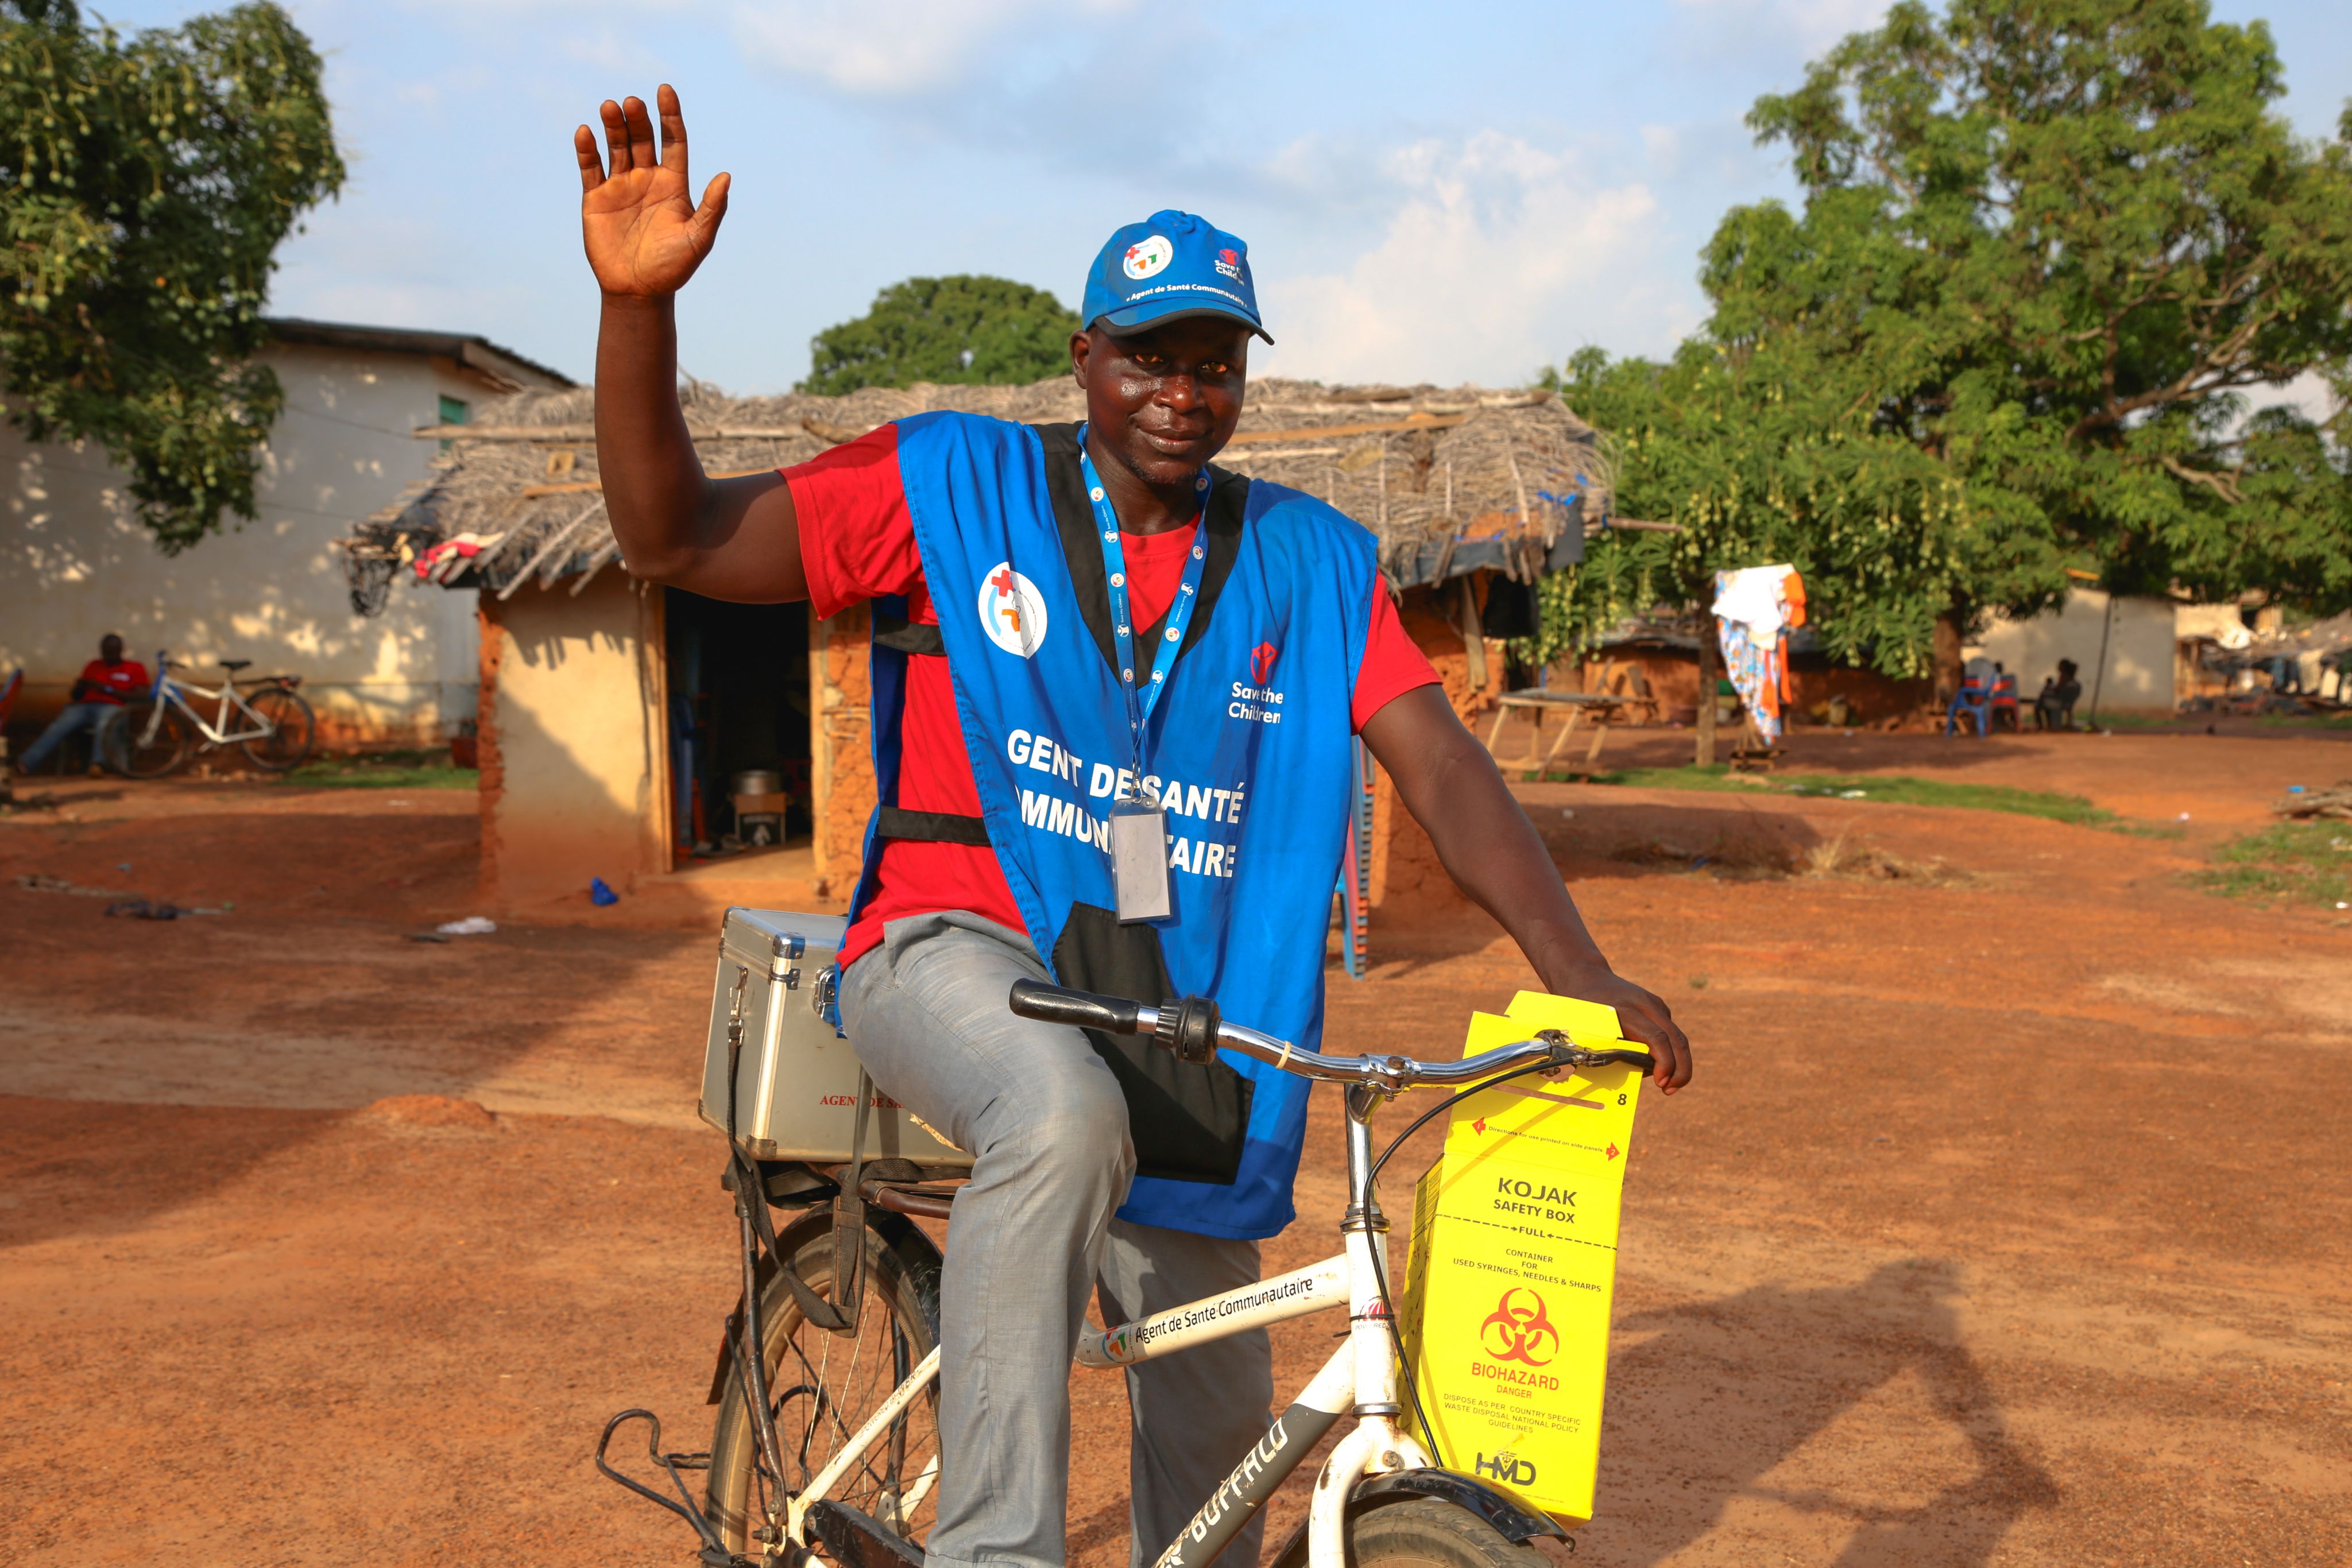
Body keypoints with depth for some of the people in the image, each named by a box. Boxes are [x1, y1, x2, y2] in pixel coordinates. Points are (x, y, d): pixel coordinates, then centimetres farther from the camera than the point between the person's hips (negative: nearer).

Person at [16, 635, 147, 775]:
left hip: (111, 707, -3)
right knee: (57, 728, -28)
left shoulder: (135, 668, 15)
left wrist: (107, 689, -6)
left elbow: (140, 697, 1)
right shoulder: (93, 666, 27)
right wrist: (78, 687, 1)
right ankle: (25, 765, -45)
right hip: (84, 707, 3)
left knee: (103, 727, -41)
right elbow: (76, 696, 26)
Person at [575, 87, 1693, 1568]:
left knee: (1215, 1417, 8)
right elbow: (677, 536, -5)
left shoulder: (1311, 562, 3)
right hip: (958, 946, -3)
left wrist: (1582, 975, -18)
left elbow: (1443, 766, -4)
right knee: (1066, 1118, -39)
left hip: (1176, 1020, 3)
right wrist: (639, 301, -20)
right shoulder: (957, 486, -2)